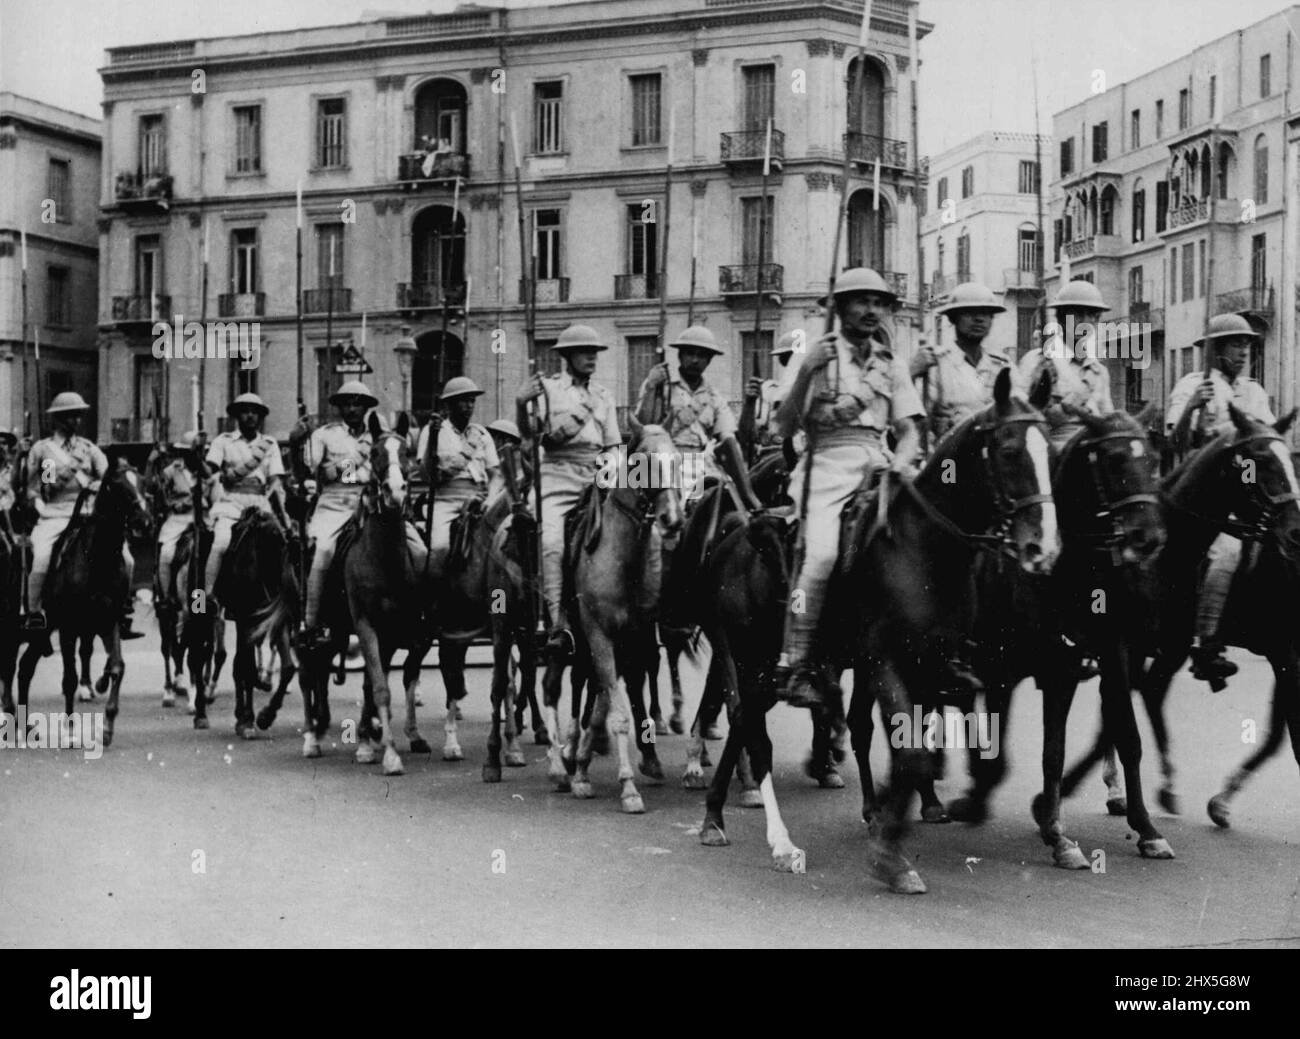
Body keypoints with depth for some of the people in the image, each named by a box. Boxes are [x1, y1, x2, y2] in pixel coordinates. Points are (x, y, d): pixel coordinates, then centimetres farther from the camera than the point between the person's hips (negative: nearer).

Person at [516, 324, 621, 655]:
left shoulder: (603, 395, 21)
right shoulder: (548, 388, 10)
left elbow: (613, 445, 22)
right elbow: (529, 431, -2)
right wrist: (521, 405, -20)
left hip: (596, 477, 4)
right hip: (557, 477, -4)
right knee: (552, 544, -23)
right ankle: (559, 625, -25)